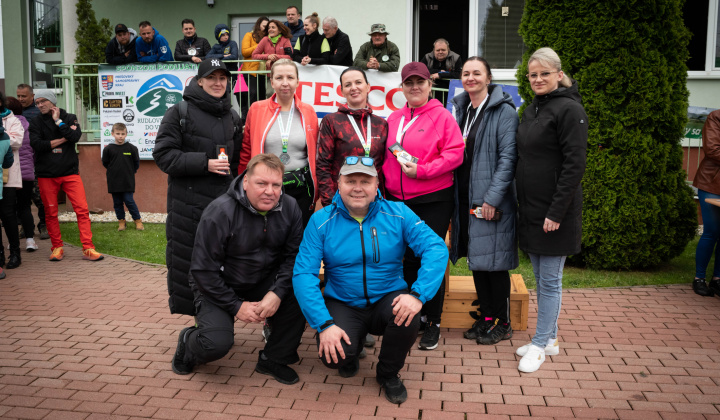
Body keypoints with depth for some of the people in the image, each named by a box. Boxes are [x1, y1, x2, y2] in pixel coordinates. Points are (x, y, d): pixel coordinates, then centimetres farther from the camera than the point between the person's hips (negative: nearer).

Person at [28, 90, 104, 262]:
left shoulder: (69, 118, 8)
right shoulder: (36, 122, 7)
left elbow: (76, 136, -11)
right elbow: (36, 144, -9)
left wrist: (58, 121, -6)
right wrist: (63, 139, -8)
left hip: (70, 172, -1)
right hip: (46, 175, 1)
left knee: (82, 209, -9)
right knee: (50, 213, 5)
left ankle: (88, 249, -7)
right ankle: (57, 248, 19)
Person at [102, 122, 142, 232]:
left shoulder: (131, 148, -3)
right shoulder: (108, 149, -2)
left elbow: (136, 162, 9)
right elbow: (105, 163, 11)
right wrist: (113, 171, 11)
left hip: (127, 182, -2)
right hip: (114, 182, 2)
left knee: (129, 201, -3)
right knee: (117, 202, 8)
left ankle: (138, 220, 10)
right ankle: (121, 221, 21)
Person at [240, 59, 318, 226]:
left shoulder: (308, 112, 6)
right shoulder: (256, 109, 2)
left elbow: (314, 155, 10)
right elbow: (246, 152, 6)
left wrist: (317, 194, 7)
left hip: (301, 189, 1)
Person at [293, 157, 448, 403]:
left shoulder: (398, 214, -7)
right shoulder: (321, 221, -8)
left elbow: (436, 249, -14)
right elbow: (303, 274, -13)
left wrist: (418, 294, -30)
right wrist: (324, 323, -25)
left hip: (388, 298, 1)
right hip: (342, 305, 0)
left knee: (408, 319, -32)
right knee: (333, 354, -27)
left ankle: (388, 373, 3)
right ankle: (351, 350, 17)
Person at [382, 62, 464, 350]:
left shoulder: (442, 116, -4)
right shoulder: (393, 119, 12)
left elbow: (455, 154, -11)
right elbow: (386, 156, 16)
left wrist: (422, 170, -19)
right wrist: (386, 185, 5)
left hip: (433, 200, -5)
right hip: (398, 200, 5)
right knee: (406, 259, 11)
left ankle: (433, 323, 11)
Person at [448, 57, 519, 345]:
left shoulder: (503, 111, -9)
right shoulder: (461, 109, 13)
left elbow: (508, 157, -15)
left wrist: (492, 198, -20)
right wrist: (454, 199, 10)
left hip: (493, 201, -7)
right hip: (466, 199, 7)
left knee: (493, 261, -1)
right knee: (476, 258, 13)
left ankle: (502, 323, 14)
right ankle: (486, 316, 26)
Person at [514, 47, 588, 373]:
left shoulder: (569, 109, -12)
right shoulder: (531, 110, 13)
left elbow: (574, 165, -17)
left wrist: (556, 212, -20)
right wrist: (522, 204, 13)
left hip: (554, 213, -8)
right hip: (531, 210, 8)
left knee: (550, 280, 2)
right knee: (541, 278, 15)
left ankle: (540, 345, 12)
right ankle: (549, 339, 27)